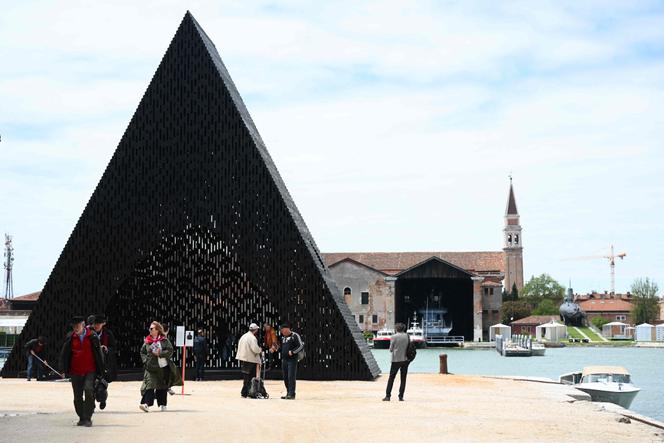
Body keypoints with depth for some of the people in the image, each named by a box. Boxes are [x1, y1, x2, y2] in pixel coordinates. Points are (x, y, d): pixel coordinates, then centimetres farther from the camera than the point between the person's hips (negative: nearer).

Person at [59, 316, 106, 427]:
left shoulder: (92, 337, -1)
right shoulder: (70, 338, 4)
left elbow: (98, 354, 5)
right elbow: (64, 354, 8)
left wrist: (101, 371, 5)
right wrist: (64, 370, 0)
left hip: (90, 371, -3)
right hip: (75, 372, 3)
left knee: (89, 390, -20)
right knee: (77, 396, 6)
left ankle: (88, 418, -13)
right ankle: (82, 418, 22)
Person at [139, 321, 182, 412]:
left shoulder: (164, 340, -1)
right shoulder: (147, 341, 7)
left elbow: (170, 350, -9)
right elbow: (142, 352, 14)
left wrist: (160, 354, -19)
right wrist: (145, 360, -1)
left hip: (163, 367, 0)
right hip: (151, 367, 1)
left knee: (163, 387, 9)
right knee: (150, 384, -14)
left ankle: (162, 404, 22)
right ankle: (146, 404, -24)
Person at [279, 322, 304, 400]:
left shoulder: (295, 336, -5)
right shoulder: (284, 337, 19)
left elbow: (301, 346, -11)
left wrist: (292, 352, -17)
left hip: (292, 359, -8)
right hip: (284, 360, 8)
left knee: (291, 377, -11)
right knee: (285, 378, 8)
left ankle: (292, 394, -11)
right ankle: (288, 393, 15)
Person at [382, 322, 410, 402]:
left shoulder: (394, 337, -7)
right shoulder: (407, 336, 1)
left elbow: (391, 349, -3)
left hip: (396, 360, -3)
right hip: (405, 359, 3)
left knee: (391, 378, 4)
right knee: (403, 379, 8)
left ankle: (388, 396, 2)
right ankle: (401, 396, 6)